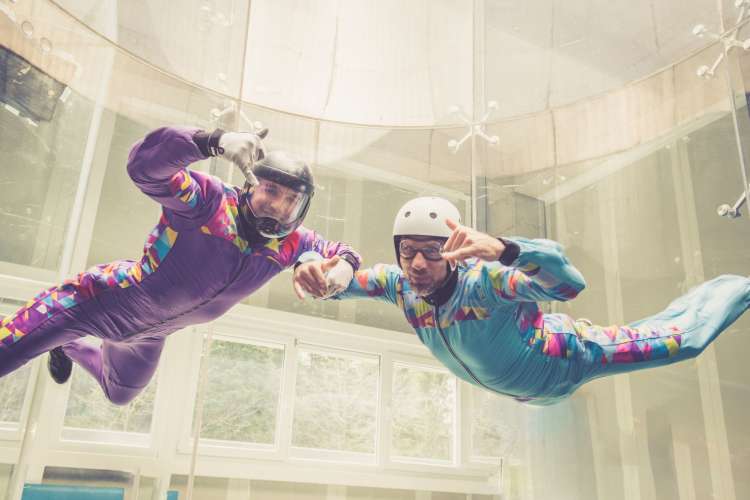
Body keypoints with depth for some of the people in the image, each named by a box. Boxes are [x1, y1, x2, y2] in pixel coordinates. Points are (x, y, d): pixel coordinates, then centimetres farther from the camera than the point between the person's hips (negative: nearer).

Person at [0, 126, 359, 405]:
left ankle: (67, 349, 64)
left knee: (119, 394, 36)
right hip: (103, 303, -7)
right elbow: (144, 166, -46)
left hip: (148, 336, 7)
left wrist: (345, 266, -27)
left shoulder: (289, 245, -14)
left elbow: (335, 252, -1)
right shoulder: (211, 202, -32)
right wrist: (216, 142, -61)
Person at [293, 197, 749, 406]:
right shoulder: (400, 284, -24)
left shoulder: (482, 279, -43)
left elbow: (569, 283, -57)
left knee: (685, 336, 8)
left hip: (566, 358, -5)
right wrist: (312, 267, -45)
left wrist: (502, 250, -76)